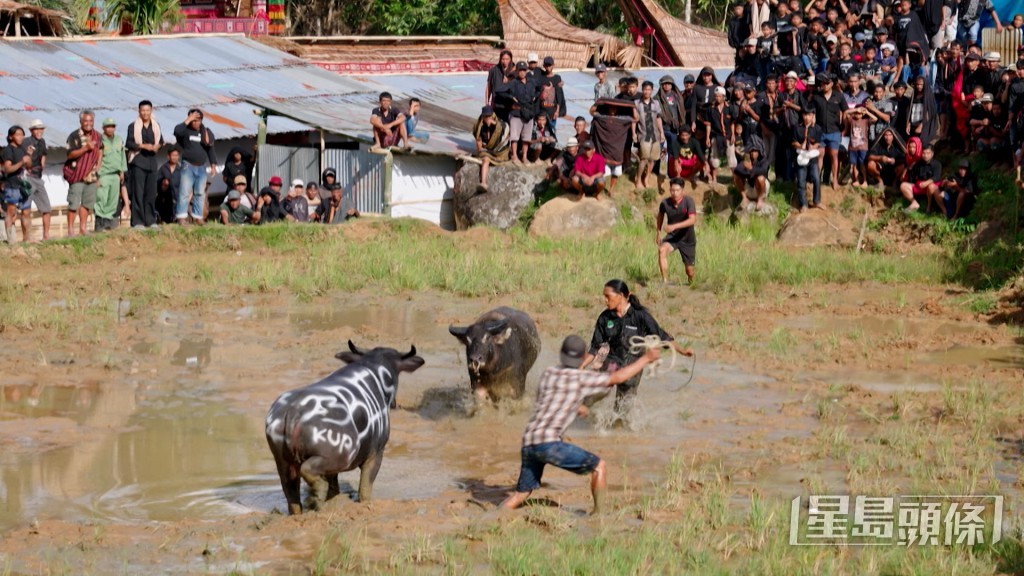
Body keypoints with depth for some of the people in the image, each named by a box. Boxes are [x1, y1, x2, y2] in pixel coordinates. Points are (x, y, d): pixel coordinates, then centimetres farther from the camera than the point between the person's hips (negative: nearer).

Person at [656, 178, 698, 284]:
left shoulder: (688, 201, -20)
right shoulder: (665, 203, -12)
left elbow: (692, 220, -32)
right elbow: (660, 216, 11)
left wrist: (674, 226, -42)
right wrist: (658, 233, 17)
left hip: (687, 238, -1)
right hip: (672, 236, 1)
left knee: (689, 269, 4)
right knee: (662, 250, -31)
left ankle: (691, 284, 38)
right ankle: (665, 281, -31)